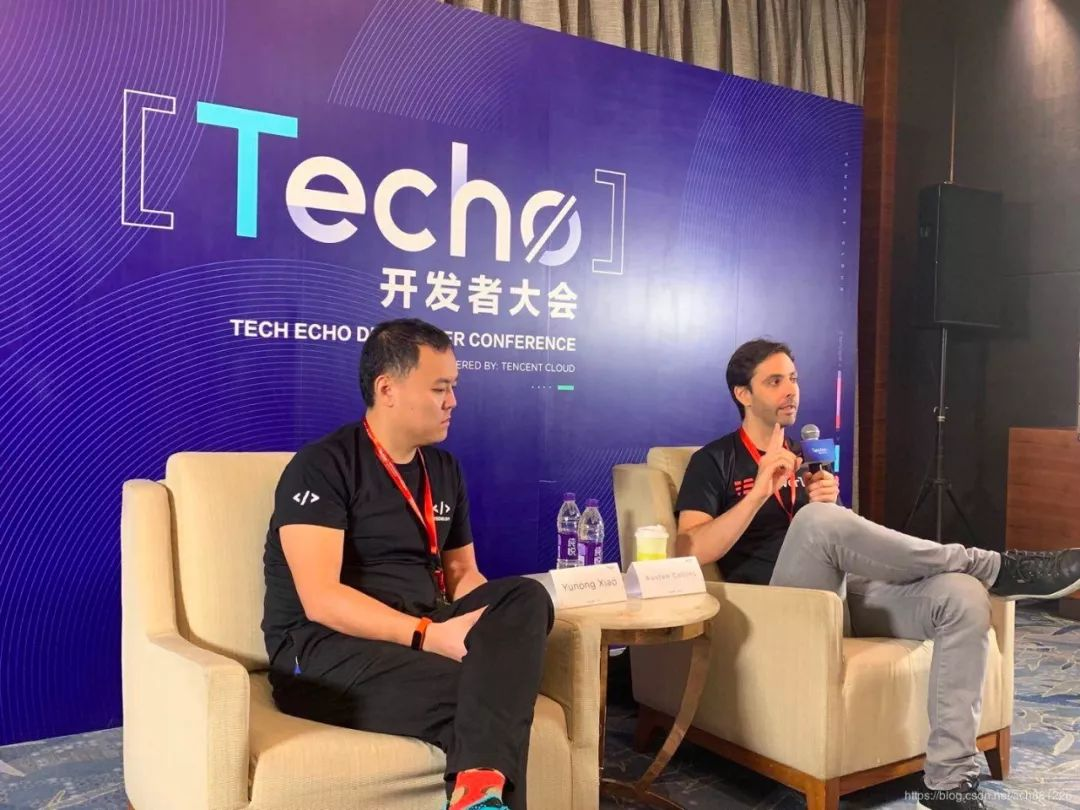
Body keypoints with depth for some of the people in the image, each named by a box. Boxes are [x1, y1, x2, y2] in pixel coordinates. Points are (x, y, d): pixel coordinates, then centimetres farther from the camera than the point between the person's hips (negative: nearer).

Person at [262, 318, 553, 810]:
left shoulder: (445, 470, 13)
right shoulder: (323, 466, -9)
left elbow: (461, 572, 16)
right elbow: (320, 600, -17)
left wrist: (496, 624, -7)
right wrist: (429, 634, -26)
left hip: (420, 635, 7)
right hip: (323, 650, -7)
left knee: (525, 598, -26)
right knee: (481, 689, -34)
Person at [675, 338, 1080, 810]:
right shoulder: (714, 461, 3)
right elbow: (690, 554, -12)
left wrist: (830, 508, -4)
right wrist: (762, 491, -18)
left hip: (844, 594, 6)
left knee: (963, 595, -20)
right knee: (816, 521, -36)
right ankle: (996, 567, -20)